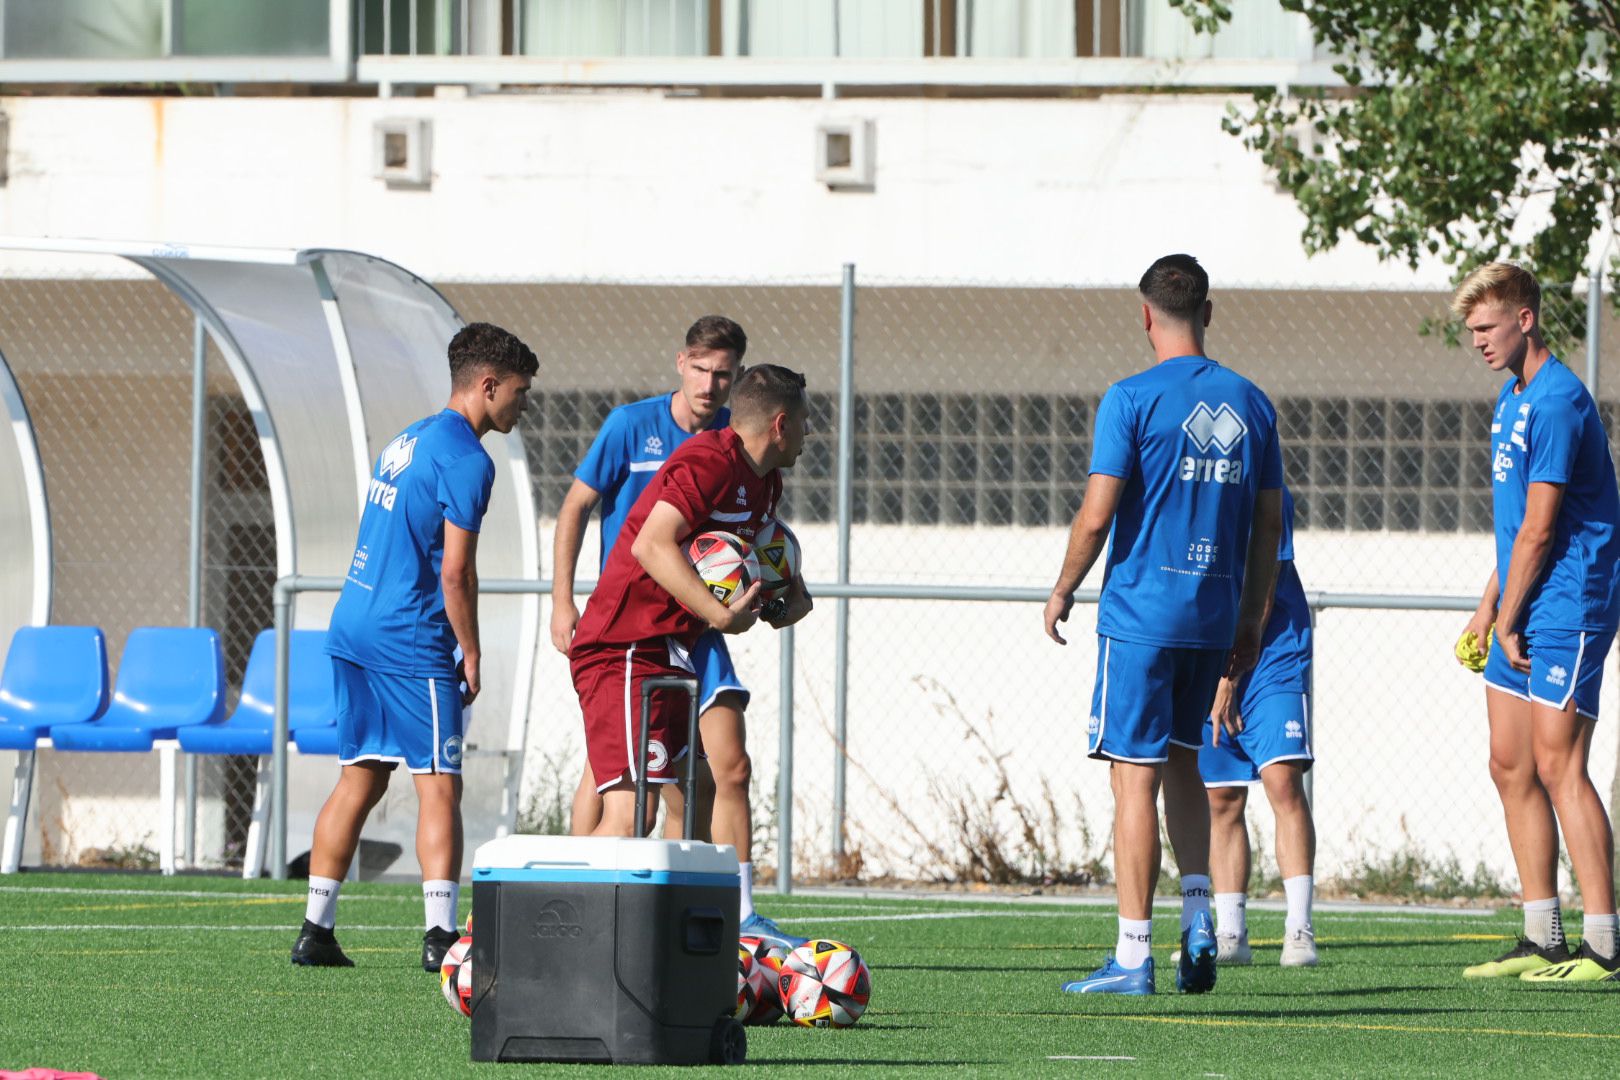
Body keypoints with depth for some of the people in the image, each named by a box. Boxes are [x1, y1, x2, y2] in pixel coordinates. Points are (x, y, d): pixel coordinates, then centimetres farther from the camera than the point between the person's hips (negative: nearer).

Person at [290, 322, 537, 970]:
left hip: (352, 626, 9)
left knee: (360, 780, 13)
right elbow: (454, 571, -15)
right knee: (439, 785, -7)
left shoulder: (408, 441, 17)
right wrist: (472, 655, -5)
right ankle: (440, 935, -14)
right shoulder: (465, 460, -11)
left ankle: (316, 931, 12)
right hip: (411, 640, -9)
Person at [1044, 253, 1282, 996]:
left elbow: (1096, 517, -13)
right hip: (1216, 615, 5)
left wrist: (1061, 593, 2)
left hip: (1141, 611, -5)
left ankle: (1133, 956, -4)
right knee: (1179, 759, 21)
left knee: (1135, 777, -3)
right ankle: (1198, 917, 8)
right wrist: (1251, 621, 18)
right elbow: (1269, 524, 10)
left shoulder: (1132, 399, -9)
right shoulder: (1249, 403, 7)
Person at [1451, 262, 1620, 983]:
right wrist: (1488, 607, 18)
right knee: (1511, 768, 8)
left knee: (1558, 765, -12)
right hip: (1522, 615, 10)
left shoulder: (1556, 403, -16)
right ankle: (1542, 939, 13)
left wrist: (1508, 619, -10)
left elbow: (1539, 527, -17)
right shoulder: (1511, 399, 16)